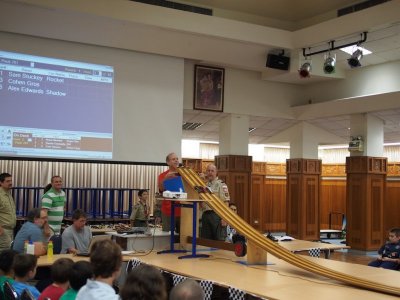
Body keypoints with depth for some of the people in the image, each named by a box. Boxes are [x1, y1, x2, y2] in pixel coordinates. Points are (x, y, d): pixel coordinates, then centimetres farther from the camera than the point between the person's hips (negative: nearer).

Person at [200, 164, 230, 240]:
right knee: (205, 239, 9)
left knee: (219, 239, -4)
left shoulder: (221, 185, -4)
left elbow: (225, 202, -11)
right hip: (205, 214, 6)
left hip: (217, 215, -6)